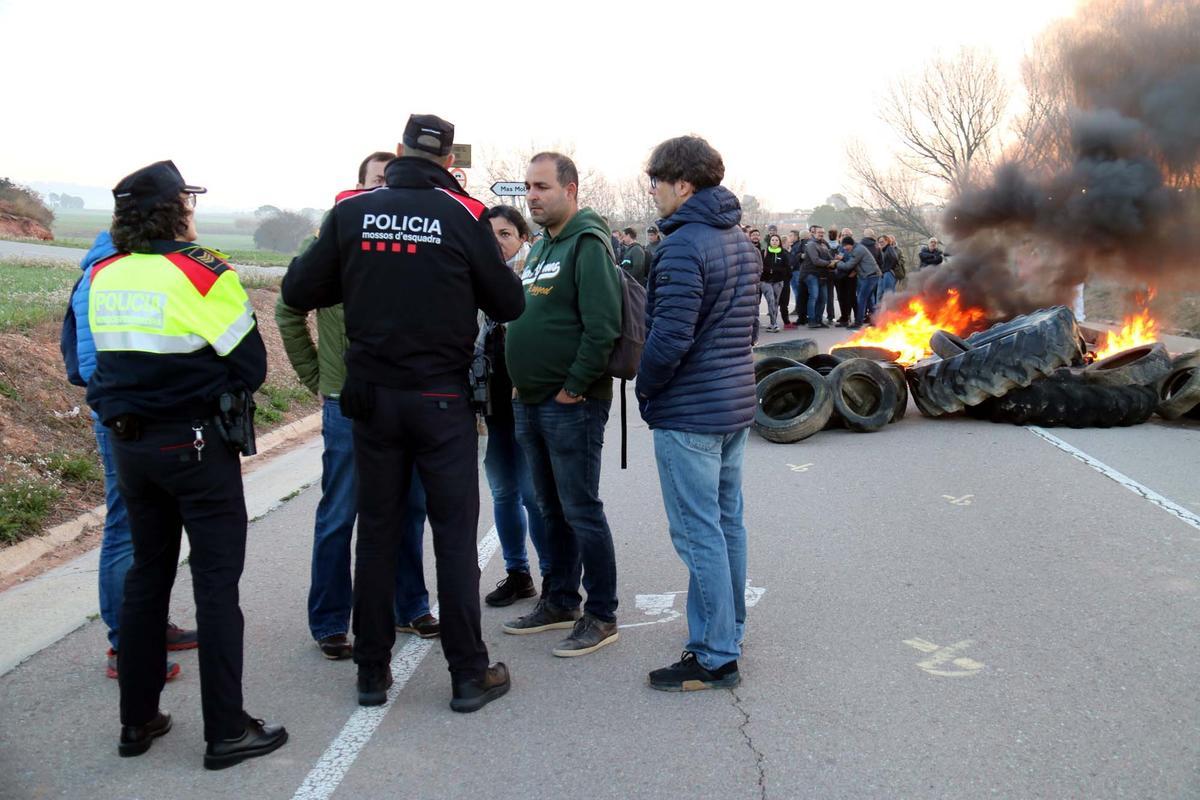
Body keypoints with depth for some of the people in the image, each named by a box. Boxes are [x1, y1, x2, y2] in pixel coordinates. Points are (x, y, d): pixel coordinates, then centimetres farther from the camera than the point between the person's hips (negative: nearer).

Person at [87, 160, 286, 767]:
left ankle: (137, 720, 25)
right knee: (216, 581, 2)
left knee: (147, 575, 17)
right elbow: (249, 362, -10)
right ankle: (226, 731, 8)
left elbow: (107, 357, 12)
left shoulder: (103, 277, 4)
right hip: (195, 444, -6)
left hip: (128, 442, 6)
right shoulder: (201, 273, -14)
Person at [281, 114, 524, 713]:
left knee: (375, 530, 12)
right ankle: (468, 674, 12)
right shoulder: (463, 215, -7)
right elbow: (508, 304, -1)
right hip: (442, 398, -2)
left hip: (372, 394, 2)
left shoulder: (352, 211, -1)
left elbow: (298, 292, 1)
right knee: (454, 533, 5)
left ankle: (372, 672, 20)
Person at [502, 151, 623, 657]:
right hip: (532, 404, 9)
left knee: (581, 511, -2)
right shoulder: (541, 249, 17)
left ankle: (602, 616, 9)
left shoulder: (587, 244, -12)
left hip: (571, 405, -9)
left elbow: (603, 326, -21)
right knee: (552, 509, 17)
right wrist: (527, 386, 15)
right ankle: (561, 603, 29)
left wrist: (573, 387, -18)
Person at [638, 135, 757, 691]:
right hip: (736, 404, 10)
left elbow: (669, 338, -23)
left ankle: (715, 659, 5)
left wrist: (645, 389, -7)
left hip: (689, 414, -10)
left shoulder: (683, 246, -18)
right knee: (726, 523, 16)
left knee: (699, 535, -3)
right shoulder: (741, 243, 13)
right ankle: (727, 637, 28)